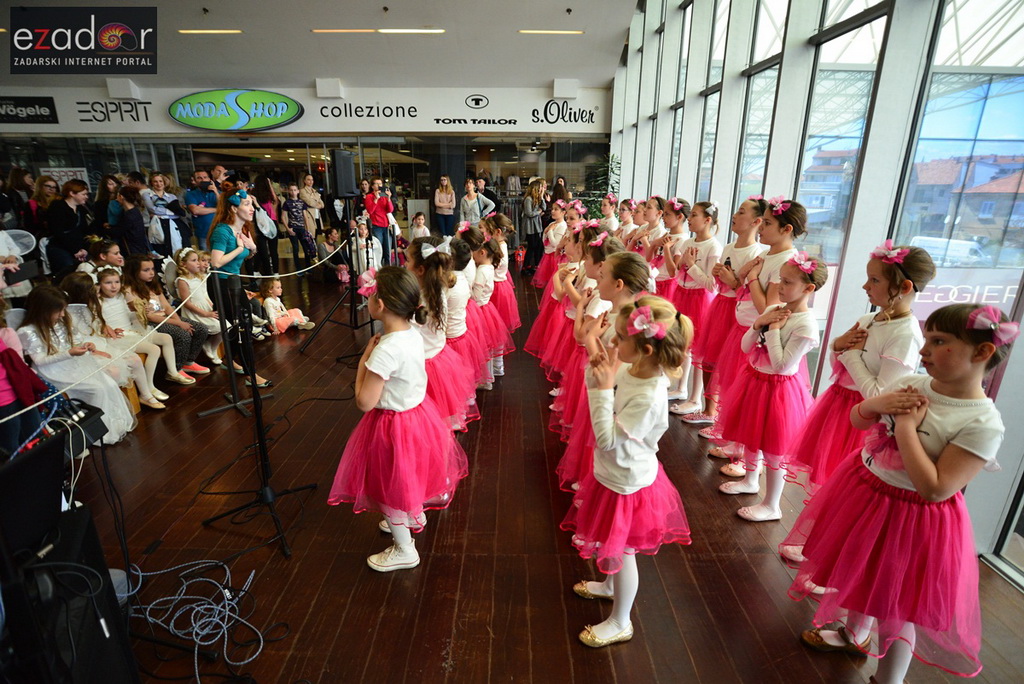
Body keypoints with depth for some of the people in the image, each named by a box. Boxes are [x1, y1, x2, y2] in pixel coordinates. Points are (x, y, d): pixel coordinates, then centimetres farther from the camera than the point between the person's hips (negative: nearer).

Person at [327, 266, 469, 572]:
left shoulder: (386, 350, -32)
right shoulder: (413, 334, -6)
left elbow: (365, 402, -25)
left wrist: (364, 359, -17)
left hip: (394, 425, -8)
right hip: (418, 412, 8)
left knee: (391, 485, 15)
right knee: (408, 478, 31)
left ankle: (404, 549, 34)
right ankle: (415, 517, 57)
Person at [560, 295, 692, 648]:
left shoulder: (649, 397, -36)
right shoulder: (630, 369, -11)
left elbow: (608, 440, -32)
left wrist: (604, 388, -31)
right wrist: (597, 373, -14)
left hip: (626, 484, -8)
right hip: (614, 473, 8)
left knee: (621, 552, 14)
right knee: (611, 545, 31)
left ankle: (620, 623, 39)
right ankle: (609, 585, 59)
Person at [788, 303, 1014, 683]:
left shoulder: (984, 424, -23)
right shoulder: (910, 384, -7)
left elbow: (935, 488, -28)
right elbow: (856, 421, 6)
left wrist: (906, 426, -26)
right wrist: (877, 403, -15)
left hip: (911, 517, -6)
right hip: (862, 492, 6)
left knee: (897, 602, 12)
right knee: (858, 570, 26)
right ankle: (854, 634, 53)